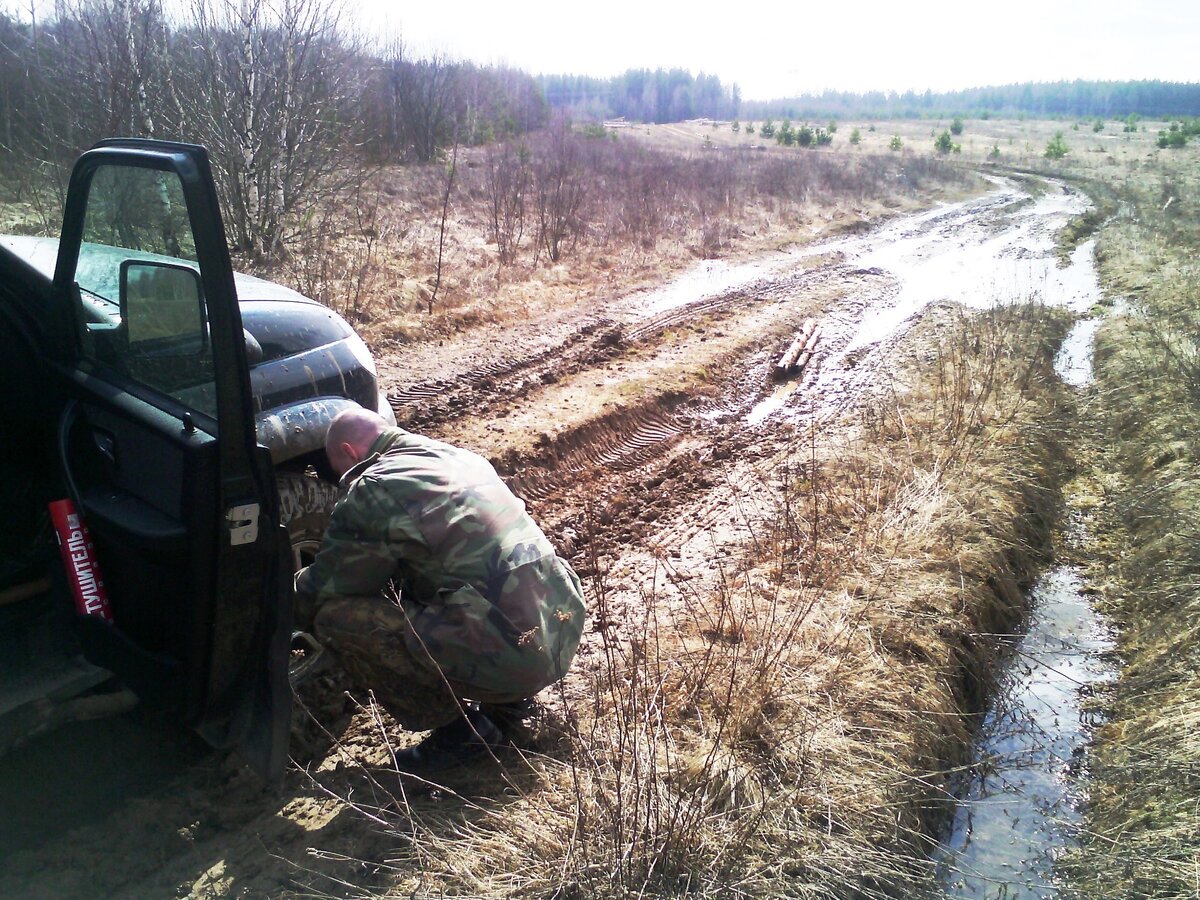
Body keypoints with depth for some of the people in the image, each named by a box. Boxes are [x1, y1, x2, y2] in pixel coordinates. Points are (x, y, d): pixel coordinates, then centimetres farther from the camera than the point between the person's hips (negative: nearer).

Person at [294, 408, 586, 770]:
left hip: (513, 654, -9)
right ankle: (507, 697, 22)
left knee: (337, 617, -4)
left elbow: (319, 593, 2)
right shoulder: (461, 458, 17)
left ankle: (459, 730, 4)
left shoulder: (371, 491, -7)